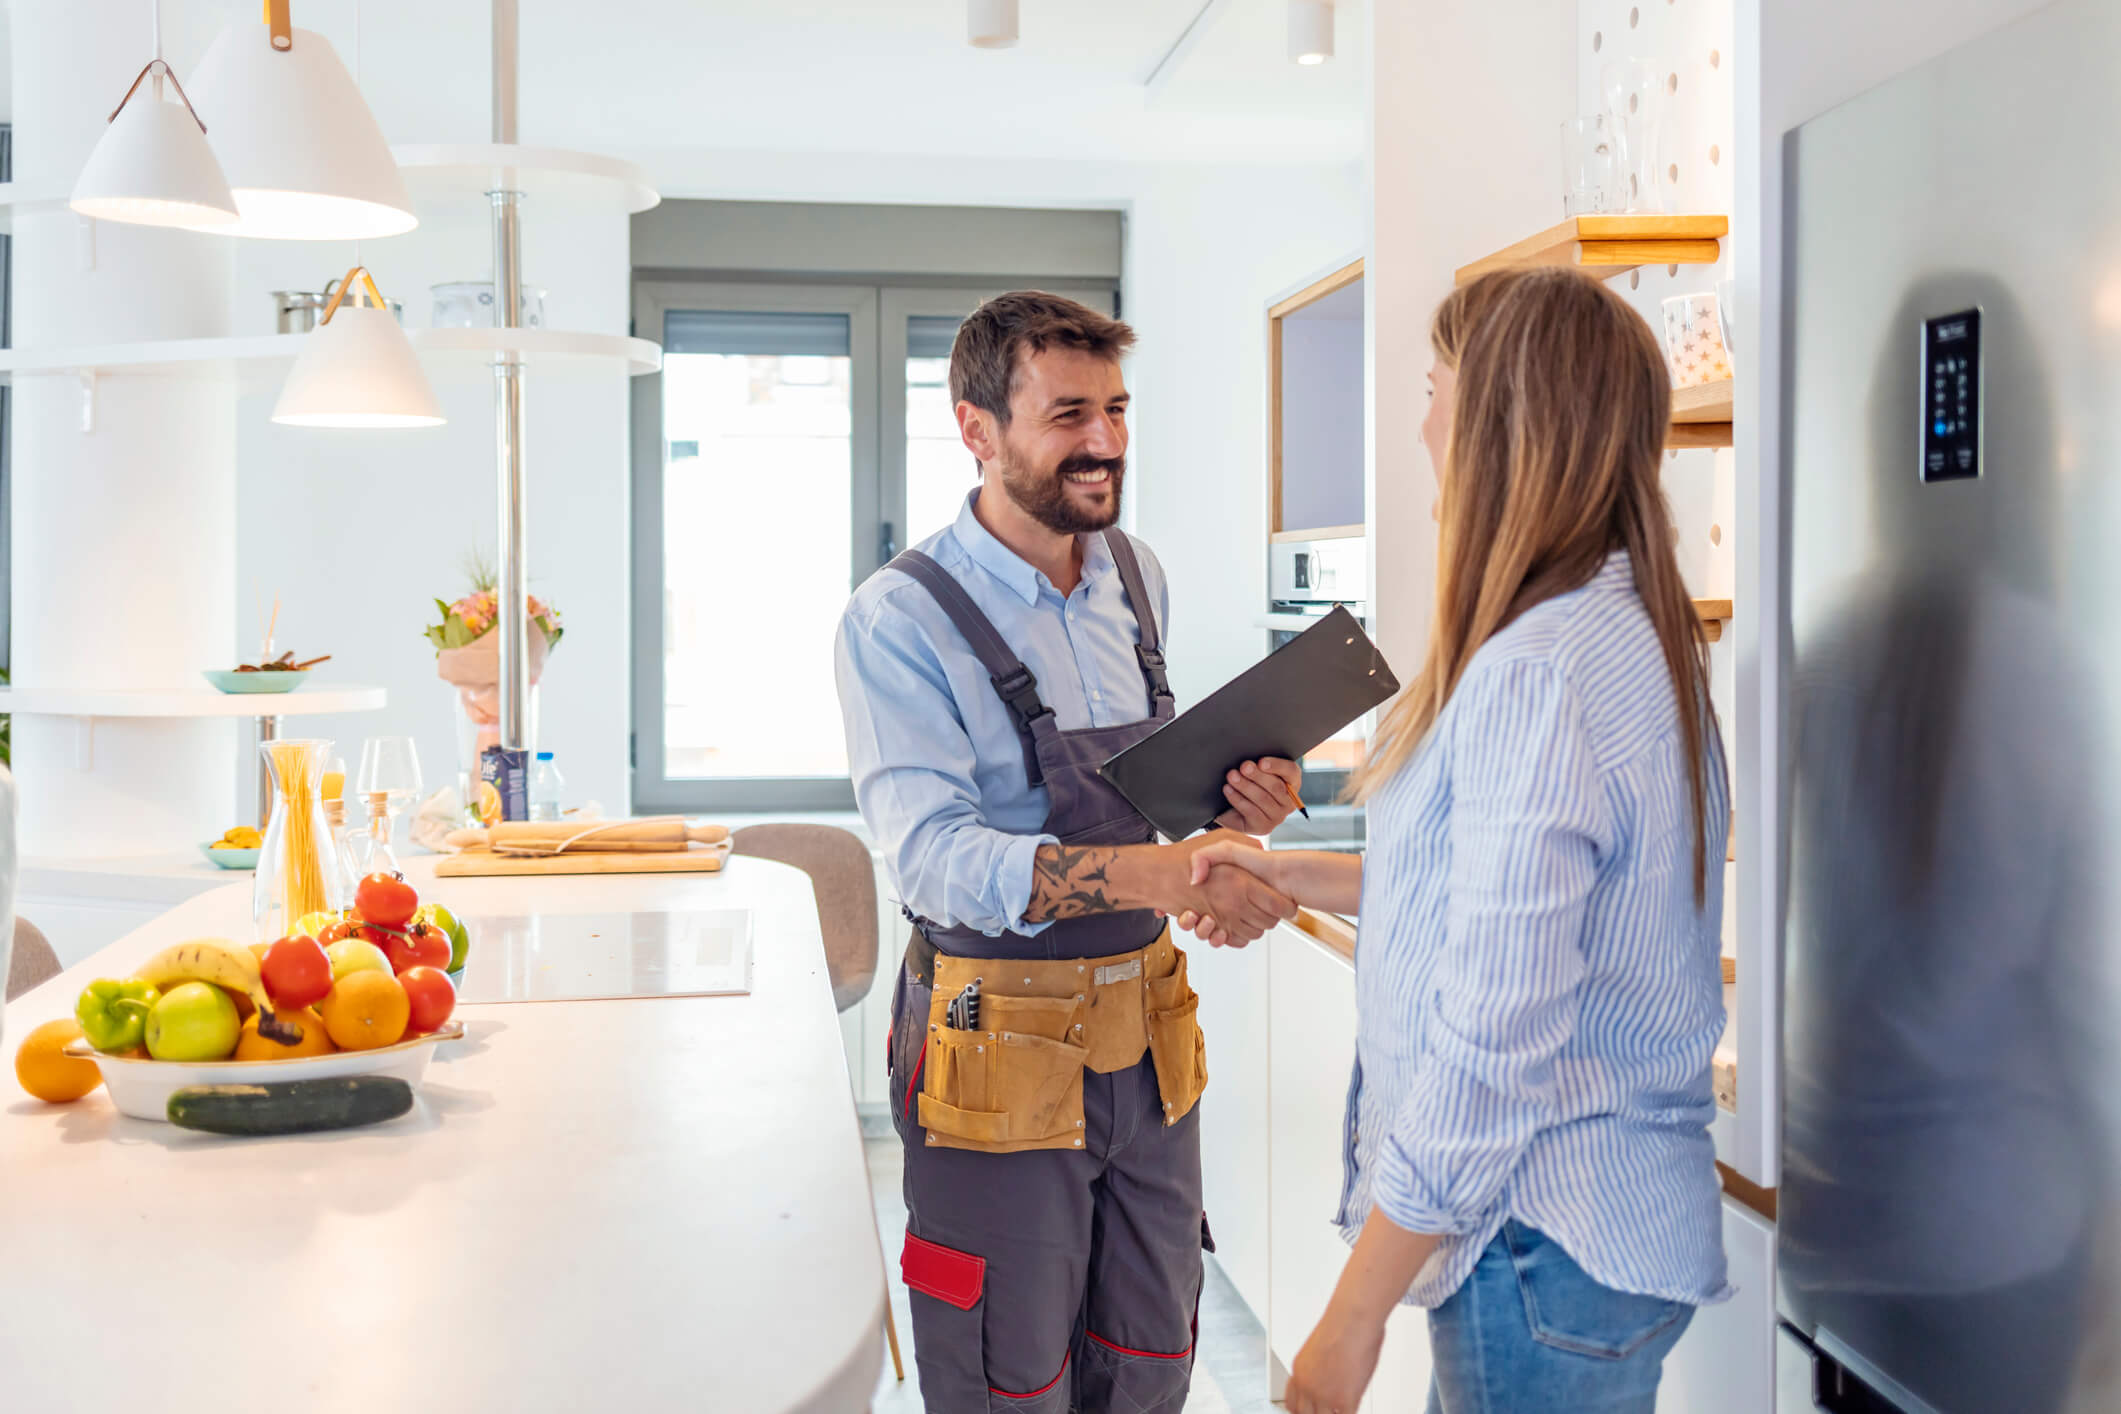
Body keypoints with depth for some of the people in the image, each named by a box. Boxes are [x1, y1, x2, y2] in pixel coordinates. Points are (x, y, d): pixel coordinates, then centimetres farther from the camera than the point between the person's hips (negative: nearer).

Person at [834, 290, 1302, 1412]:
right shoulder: (902, 619, -15)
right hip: (1000, 1054, -6)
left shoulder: (1136, 577, 7)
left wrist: (1233, 805, -4)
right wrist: (1157, 874, -39)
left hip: (1146, 1041, 6)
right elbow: (933, 853, -27)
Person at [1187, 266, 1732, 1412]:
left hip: (1550, 1251, -9)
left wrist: (1353, 1316, -19)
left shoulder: (1533, 676, -25)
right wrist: (1298, 877, 20)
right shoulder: (1632, 632, 7)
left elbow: (1492, 1047, -26)